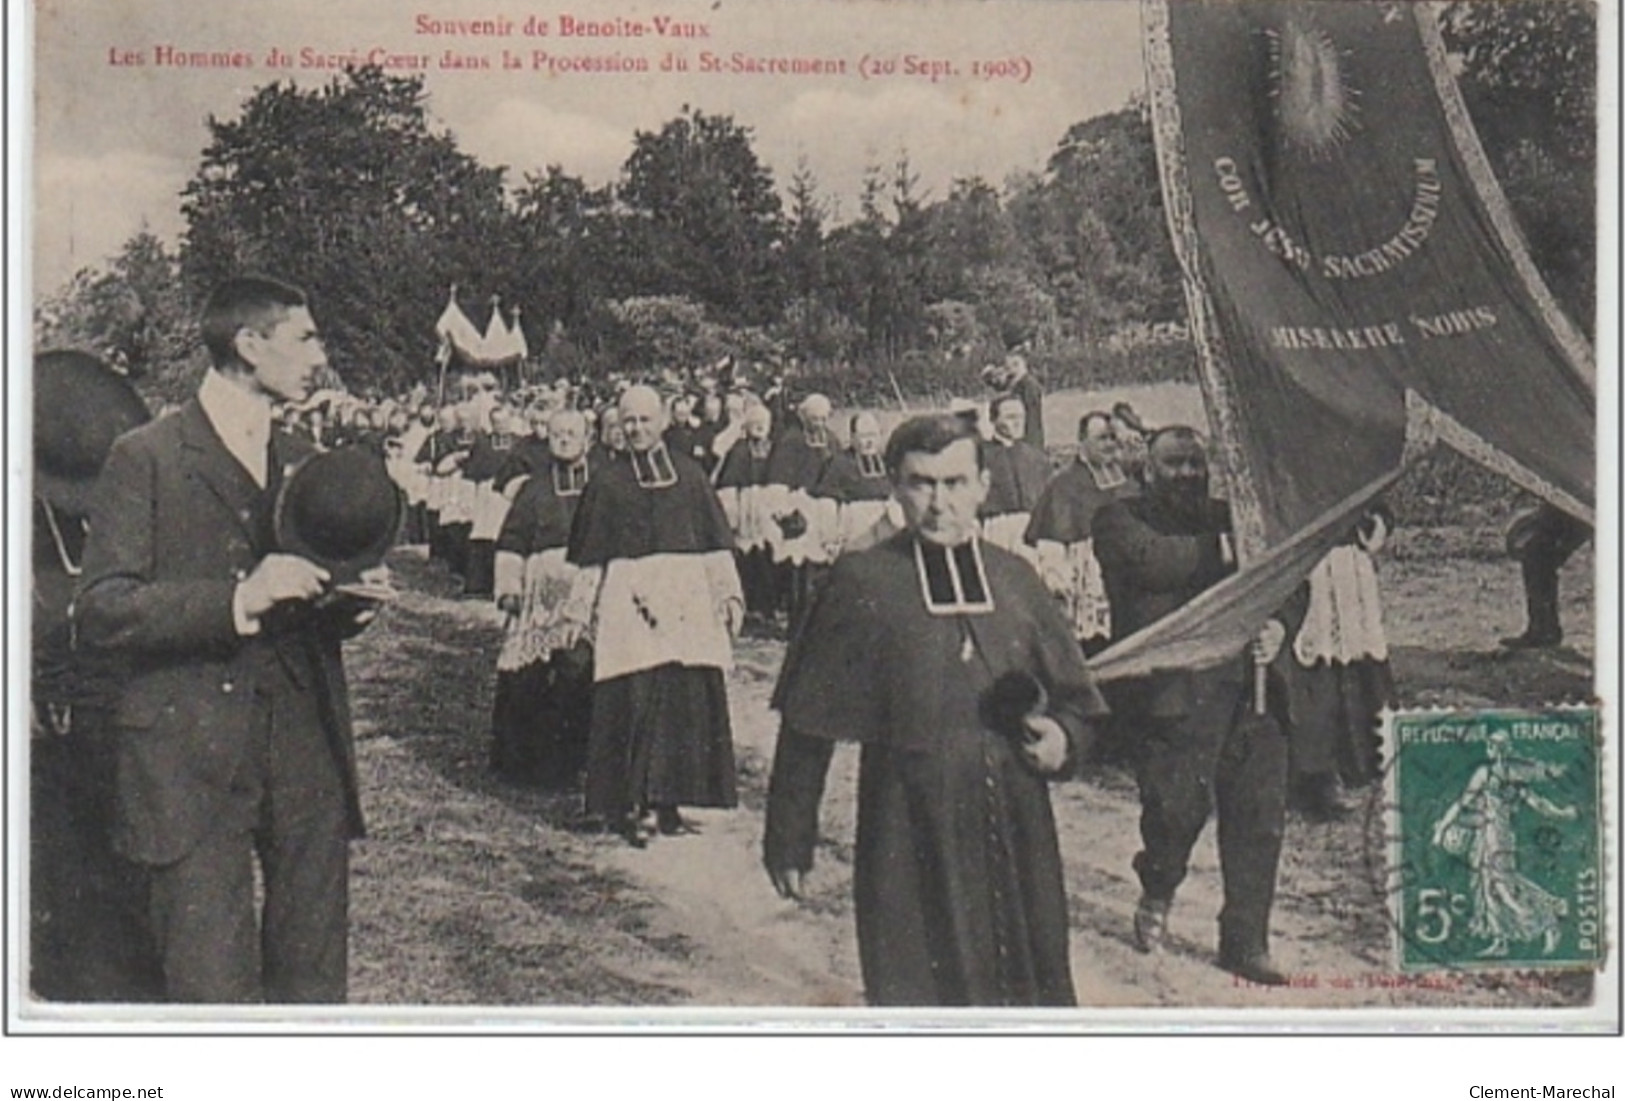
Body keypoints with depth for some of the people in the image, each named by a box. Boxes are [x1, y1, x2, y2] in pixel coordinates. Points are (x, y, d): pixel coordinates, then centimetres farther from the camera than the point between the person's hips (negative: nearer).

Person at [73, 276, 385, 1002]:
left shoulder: (303, 463, 19)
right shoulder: (146, 458, -1)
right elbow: (98, 615, -9)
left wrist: (347, 604, 6)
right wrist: (238, 600, -21)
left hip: (308, 748, 6)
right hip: (192, 761, -6)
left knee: (314, 980, 7)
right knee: (212, 989, -6)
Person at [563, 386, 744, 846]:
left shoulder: (689, 474, 11)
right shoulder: (607, 483, 6)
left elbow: (715, 541, 12)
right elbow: (589, 557, 9)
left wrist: (728, 595, 6)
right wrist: (580, 611, 6)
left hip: (687, 598, 2)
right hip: (626, 600, -2)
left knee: (689, 700, 0)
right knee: (632, 701, -7)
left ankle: (668, 803, 10)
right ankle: (627, 805, 1)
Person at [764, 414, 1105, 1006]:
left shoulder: (1015, 579, 7)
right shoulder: (862, 582, -3)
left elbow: (1076, 698, 16)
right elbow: (806, 723, 0)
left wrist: (1061, 735, -6)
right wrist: (789, 840, 0)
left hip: (1015, 833, 4)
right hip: (909, 838, -3)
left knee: (1030, 991, 9)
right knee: (914, 995, 0)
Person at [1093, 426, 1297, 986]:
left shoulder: (1227, 517, 24)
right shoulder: (1120, 518, 8)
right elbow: (1152, 559, -14)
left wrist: (1277, 626, 1)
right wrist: (1228, 550, -15)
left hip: (1246, 688, 5)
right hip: (1171, 689, -5)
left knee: (1259, 815, -2)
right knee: (1180, 805, -14)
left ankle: (1245, 941, 12)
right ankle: (1156, 896, 19)